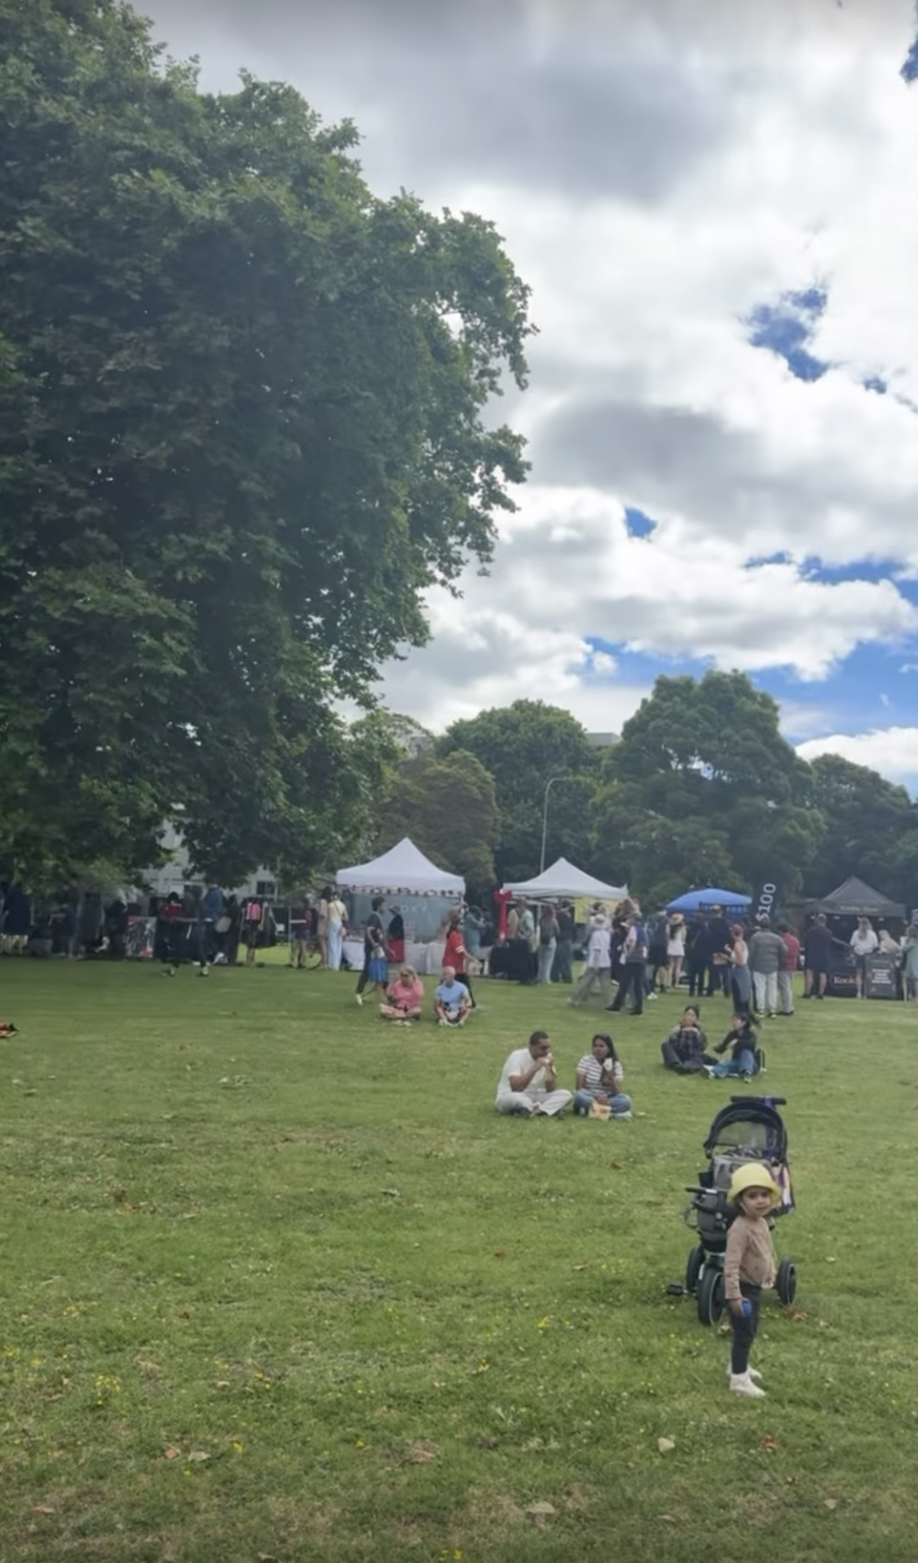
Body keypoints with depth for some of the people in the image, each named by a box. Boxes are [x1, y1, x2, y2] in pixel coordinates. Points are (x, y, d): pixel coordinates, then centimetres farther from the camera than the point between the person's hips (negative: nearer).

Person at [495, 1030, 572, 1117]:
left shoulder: (547, 1057, 0)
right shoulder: (517, 1057, -17)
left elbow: (551, 1090, -1)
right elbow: (516, 1088, -30)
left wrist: (551, 1070, -17)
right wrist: (534, 1068, -29)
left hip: (534, 1099, 6)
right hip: (507, 1097, -6)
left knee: (566, 1094, -15)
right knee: (514, 1097, -42)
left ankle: (536, 1111, -33)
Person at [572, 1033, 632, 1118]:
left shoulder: (616, 1064, 0)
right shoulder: (586, 1060, -5)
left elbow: (617, 1093, -8)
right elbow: (579, 1088, -10)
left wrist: (610, 1079, -25)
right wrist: (596, 1097, -23)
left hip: (605, 1100, 2)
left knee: (625, 1100, -28)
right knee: (580, 1096, -36)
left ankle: (589, 1108, -28)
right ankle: (613, 1112, -29)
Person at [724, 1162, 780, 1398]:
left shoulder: (762, 1222, 0)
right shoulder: (740, 1228, -30)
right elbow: (731, 1264, -31)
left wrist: (770, 1272, 24)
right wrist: (734, 1295, -31)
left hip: (755, 1286, 9)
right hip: (743, 1288, -9)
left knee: (750, 1331, 23)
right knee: (744, 1333, -1)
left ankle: (738, 1365, 41)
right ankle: (739, 1379, 11)